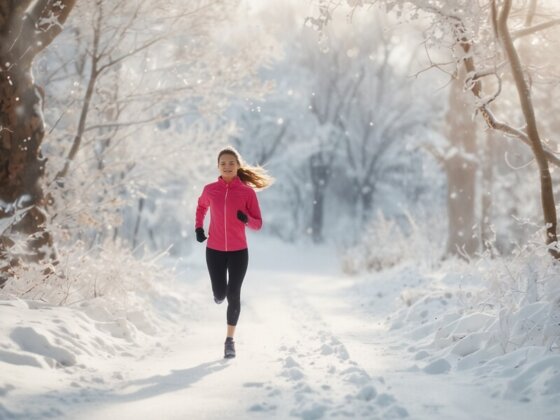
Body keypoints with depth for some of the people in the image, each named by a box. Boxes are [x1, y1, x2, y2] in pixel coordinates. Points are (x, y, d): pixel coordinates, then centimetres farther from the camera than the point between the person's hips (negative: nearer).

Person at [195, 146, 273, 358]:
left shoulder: (247, 192, -6)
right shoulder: (210, 190, -1)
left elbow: (258, 224, -4)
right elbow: (201, 207, 22)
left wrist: (246, 219, -24)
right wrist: (198, 228, 10)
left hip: (239, 251, -1)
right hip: (214, 250, 1)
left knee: (233, 295, -1)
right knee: (220, 294, 2)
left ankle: (230, 340, 13)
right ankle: (220, 292, 42)